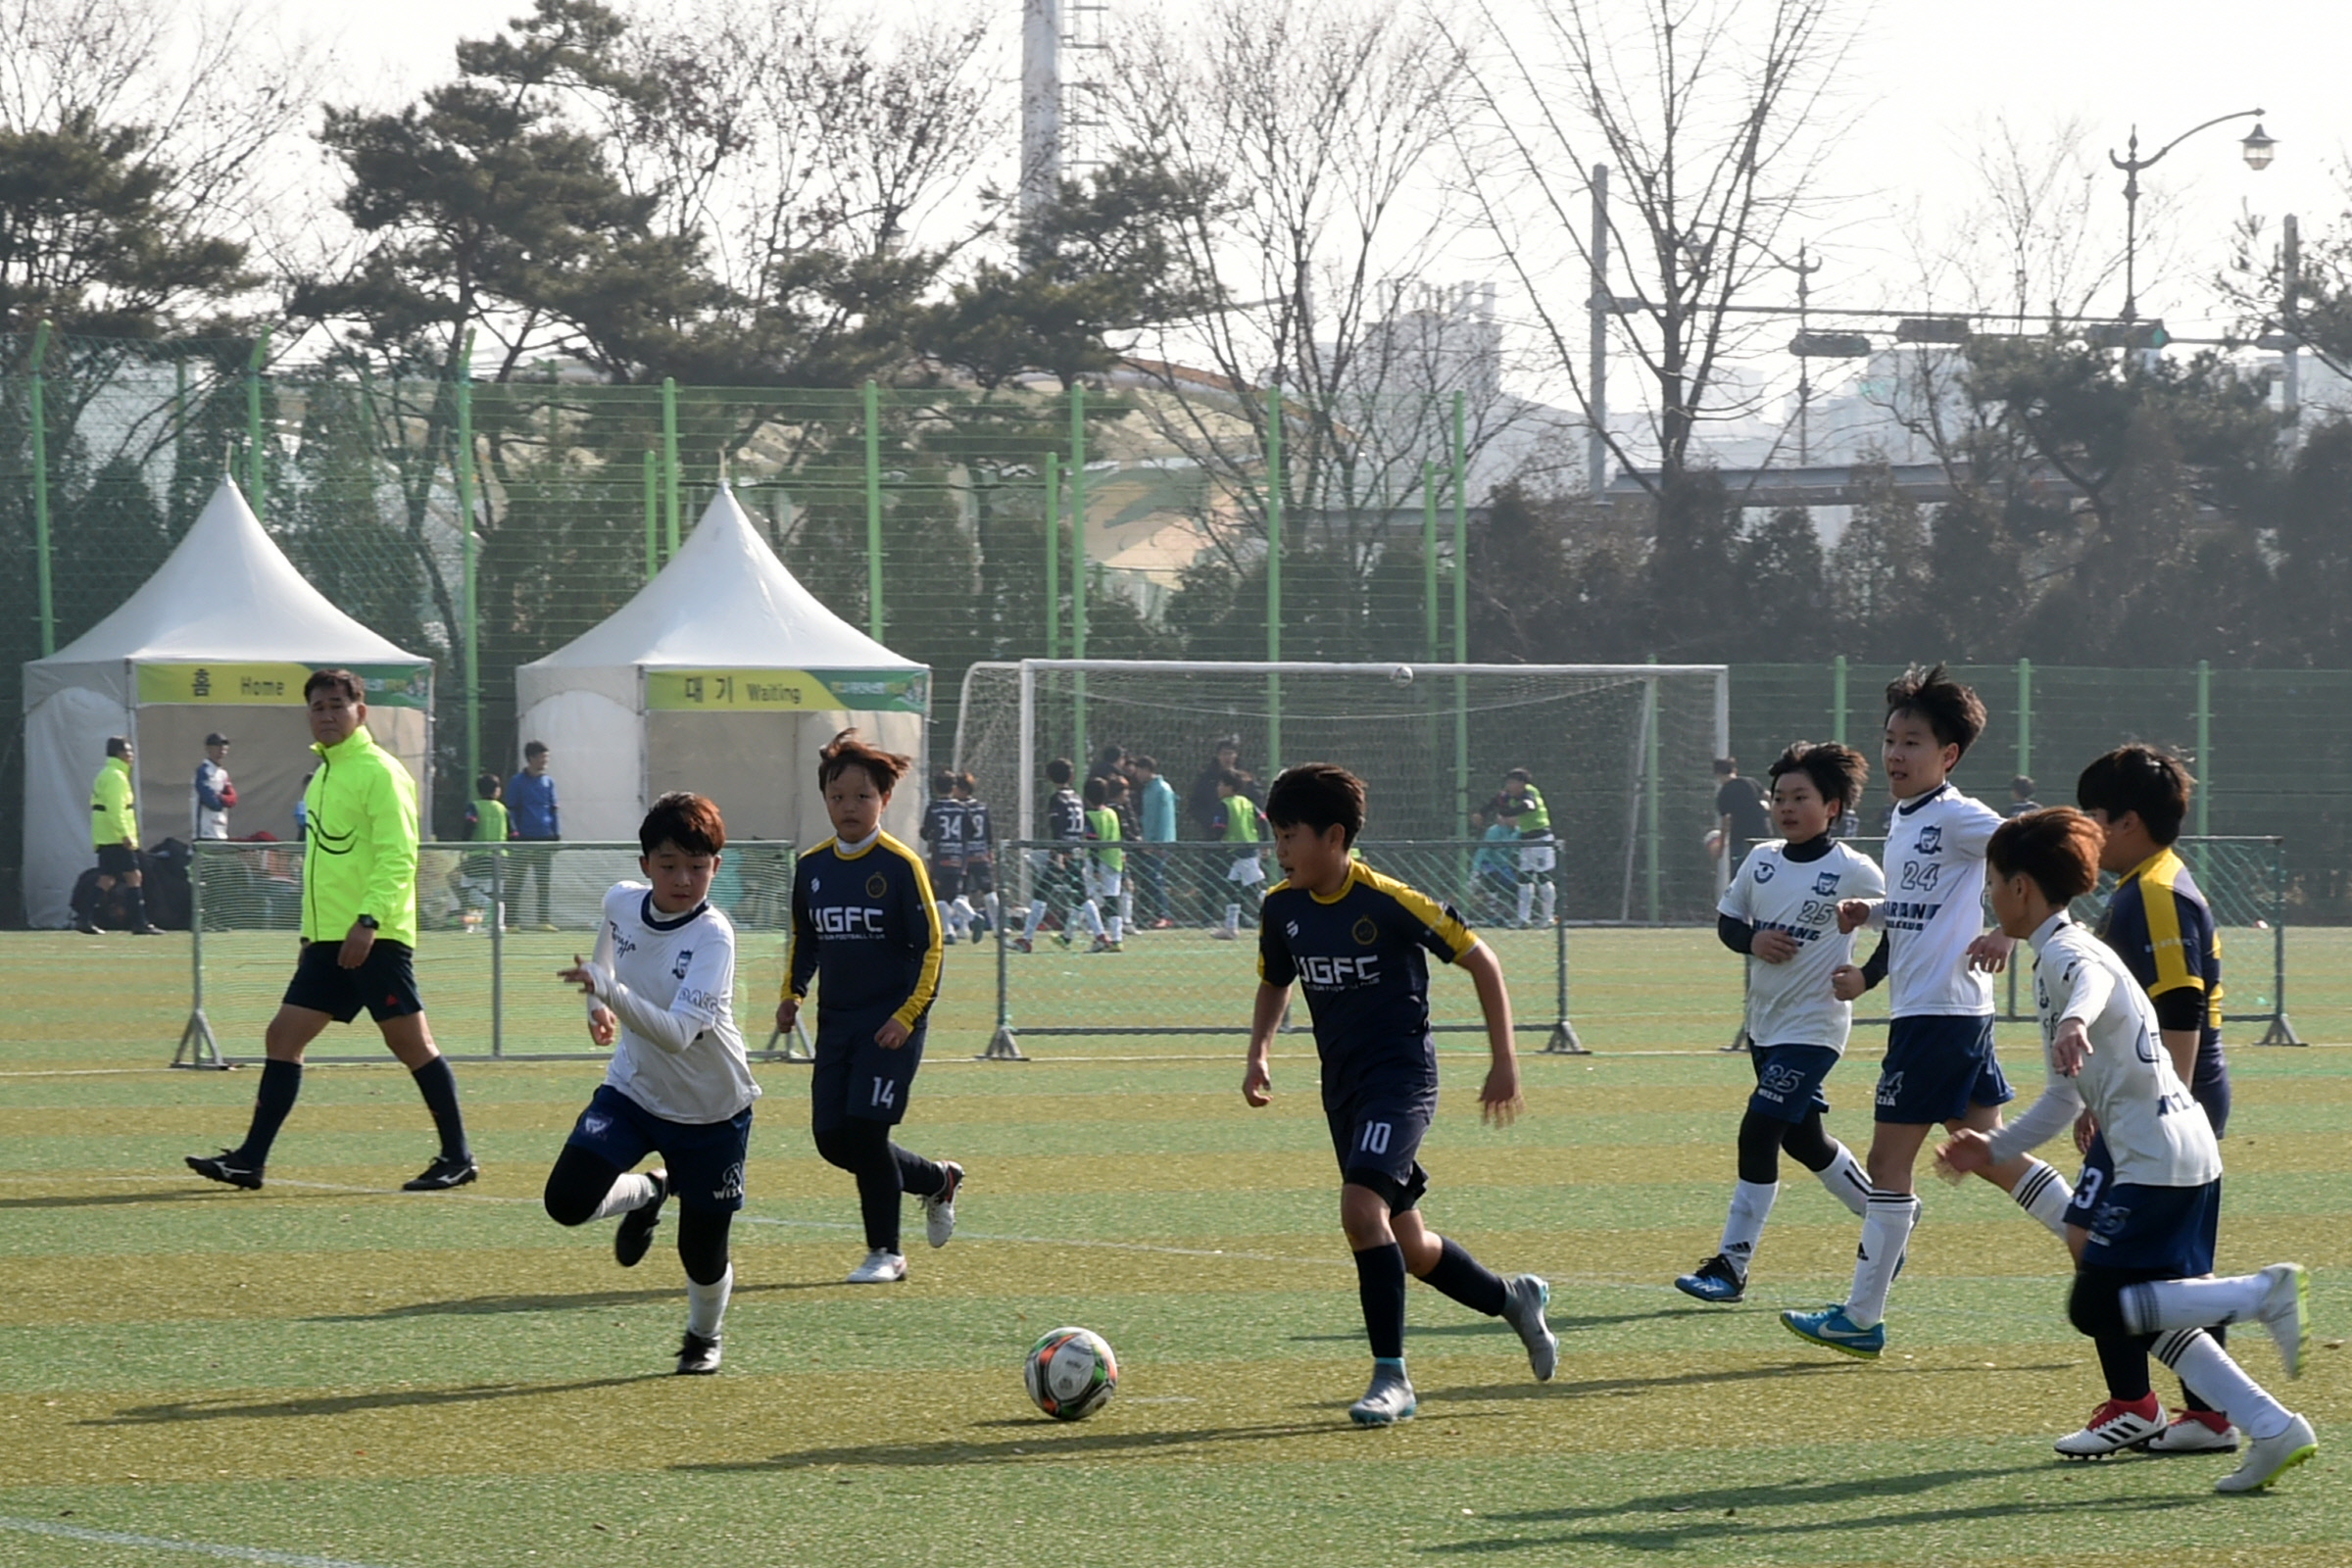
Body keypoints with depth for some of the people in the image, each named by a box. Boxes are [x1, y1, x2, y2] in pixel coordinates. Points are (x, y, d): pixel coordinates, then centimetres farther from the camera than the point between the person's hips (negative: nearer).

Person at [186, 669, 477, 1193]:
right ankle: (251, 1159, 4)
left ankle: (458, 1157, 3)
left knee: (409, 1041, -5)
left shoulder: (379, 772, -9)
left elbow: (397, 857, -17)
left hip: (374, 938, -9)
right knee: (284, 1036, 3)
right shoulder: (325, 774, 18)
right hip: (328, 940, 9)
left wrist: (369, 920, -25)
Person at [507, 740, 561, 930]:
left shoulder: (548, 782, 12)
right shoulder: (517, 782, 0)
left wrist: (557, 834, 5)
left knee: (545, 882, 5)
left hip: (545, 838, 4)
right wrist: (514, 834, -9)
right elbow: (511, 810, -1)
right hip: (524, 840, -4)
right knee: (517, 881, -3)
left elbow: (554, 809, 14)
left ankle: (544, 919, 10)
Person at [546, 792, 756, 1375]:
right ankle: (648, 1193, 17)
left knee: (702, 1255, 4)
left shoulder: (713, 936, -26)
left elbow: (677, 1035, -39)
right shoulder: (621, 901, -9)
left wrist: (609, 990, -50)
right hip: (633, 1089, 4)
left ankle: (705, 1336, 39)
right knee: (567, 1200, -17)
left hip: (712, 1108, -4)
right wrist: (597, 1005, 15)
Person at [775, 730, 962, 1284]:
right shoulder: (811, 867, 8)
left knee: (865, 1129, -15)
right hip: (835, 1020, 6)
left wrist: (908, 1015, -18)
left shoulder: (901, 865, -9)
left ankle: (885, 1253, -1)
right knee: (833, 1139, 1)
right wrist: (791, 995, 7)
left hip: (891, 1023, -6)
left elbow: (930, 947, -9)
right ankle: (937, 1181, 24)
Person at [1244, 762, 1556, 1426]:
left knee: (1361, 1208, -25)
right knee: (1407, 1247, 11)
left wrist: (1504, 1061, -7)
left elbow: (1480, 961, -8)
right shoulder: (1282, 908, 1)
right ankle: (1515, 1300, 37)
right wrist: (1258, 1053, 4)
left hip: (1401, 1073, -7)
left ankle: (1391, 1377, -18)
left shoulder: (1390, 902, -17)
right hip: (1342, 1085, 7)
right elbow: (1275, 983, 21)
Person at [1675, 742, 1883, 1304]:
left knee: (1758, 1133, -14)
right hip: (1765, 1021, 7)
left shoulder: (1852, 871, -12)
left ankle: (1732, 1266, -9)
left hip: (1814, 1025, -7)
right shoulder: (1762, 861, 4)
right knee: (1802, 1139, 18)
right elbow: (1726, 920, 13)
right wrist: (1752, 940, -9)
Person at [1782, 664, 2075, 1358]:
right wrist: (1871, 912, 10)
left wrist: (2008, 934, -25)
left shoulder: (1955, 817, -12)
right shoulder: (1904, 819, 16)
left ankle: (1862, 1318, 1)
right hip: (1922, 1008, 10)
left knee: (1890, 1157, -4)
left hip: (1939, 1011, -10)